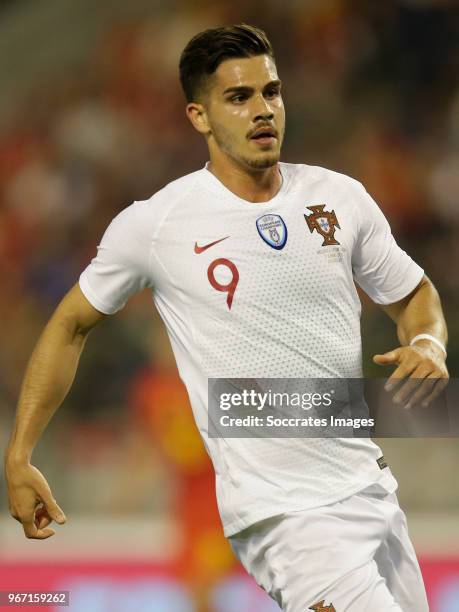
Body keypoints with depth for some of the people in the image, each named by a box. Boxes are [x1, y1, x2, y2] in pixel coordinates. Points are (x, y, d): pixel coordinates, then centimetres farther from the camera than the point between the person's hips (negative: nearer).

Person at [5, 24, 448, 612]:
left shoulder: (340, 197, 5)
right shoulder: (154, 223, -5)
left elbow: (413, 295, 20)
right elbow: (71, 324, 8)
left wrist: (428, 345, -3)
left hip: (371, 491, 6)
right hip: (282, 513, -6)